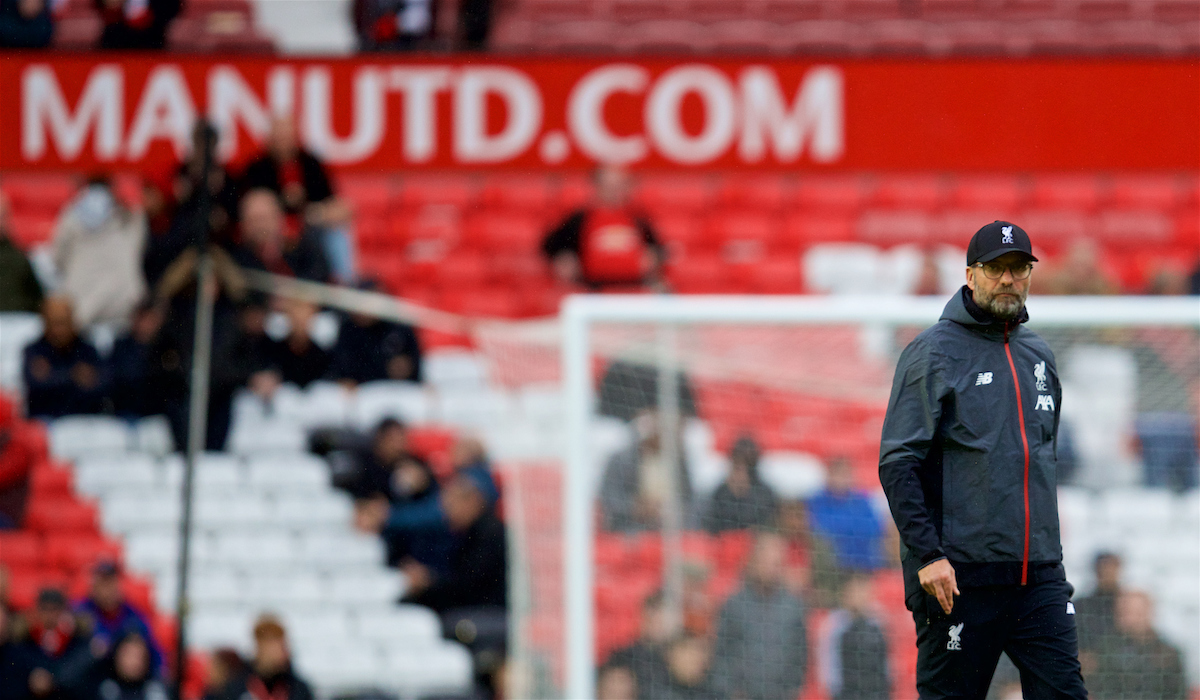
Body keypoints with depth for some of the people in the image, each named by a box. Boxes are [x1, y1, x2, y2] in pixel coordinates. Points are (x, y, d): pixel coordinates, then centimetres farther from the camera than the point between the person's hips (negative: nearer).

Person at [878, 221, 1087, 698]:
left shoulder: (1038, 356, 16)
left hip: (1039, 577, 6)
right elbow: (897, 465, -10)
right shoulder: (934, 353, -4)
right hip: (959, 577, -6)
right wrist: (927, 554, -18)